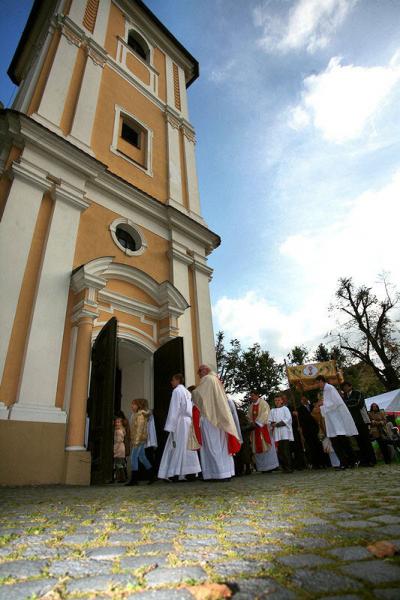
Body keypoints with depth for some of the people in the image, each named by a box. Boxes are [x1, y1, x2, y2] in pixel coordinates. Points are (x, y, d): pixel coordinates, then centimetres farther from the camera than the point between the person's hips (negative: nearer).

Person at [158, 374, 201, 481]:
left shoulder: (177, 391, -6)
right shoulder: (187, 392, 18)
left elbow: (174, 409, -12)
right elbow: (189, 409, 14)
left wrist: (170, 427, -12)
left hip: (180, 422, -8)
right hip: (188, 422, 8)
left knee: (178, 447, -5)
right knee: (187, 448, 7)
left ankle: (176, 474, -4)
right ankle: (191, 472, 5)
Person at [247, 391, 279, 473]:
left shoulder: (263, 403, -4)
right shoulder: (251, 406, 15)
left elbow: (264, 414, -14)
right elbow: (249, 417, 14)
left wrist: (257, 423, -19)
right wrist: (252, 423, -5)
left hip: (263, 427, -5)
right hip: (255, 429, 6)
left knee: (266, 446, -5)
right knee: (257, 447, 3)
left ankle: (270, 466, 3)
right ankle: (263, 467, 8)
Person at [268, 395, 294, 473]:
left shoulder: (285, 408, 10)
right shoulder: (272, 411, 19)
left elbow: (288, 419, -2)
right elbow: (269, 421, 13)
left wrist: (278, 423, -8)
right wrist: (273, 423, -9)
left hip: (285, 432, -3)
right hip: (276, 433, 3)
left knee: (286, 449, -10)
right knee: (280, 450, -3)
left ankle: (289, 467, -7)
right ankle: (284, 467, 2)